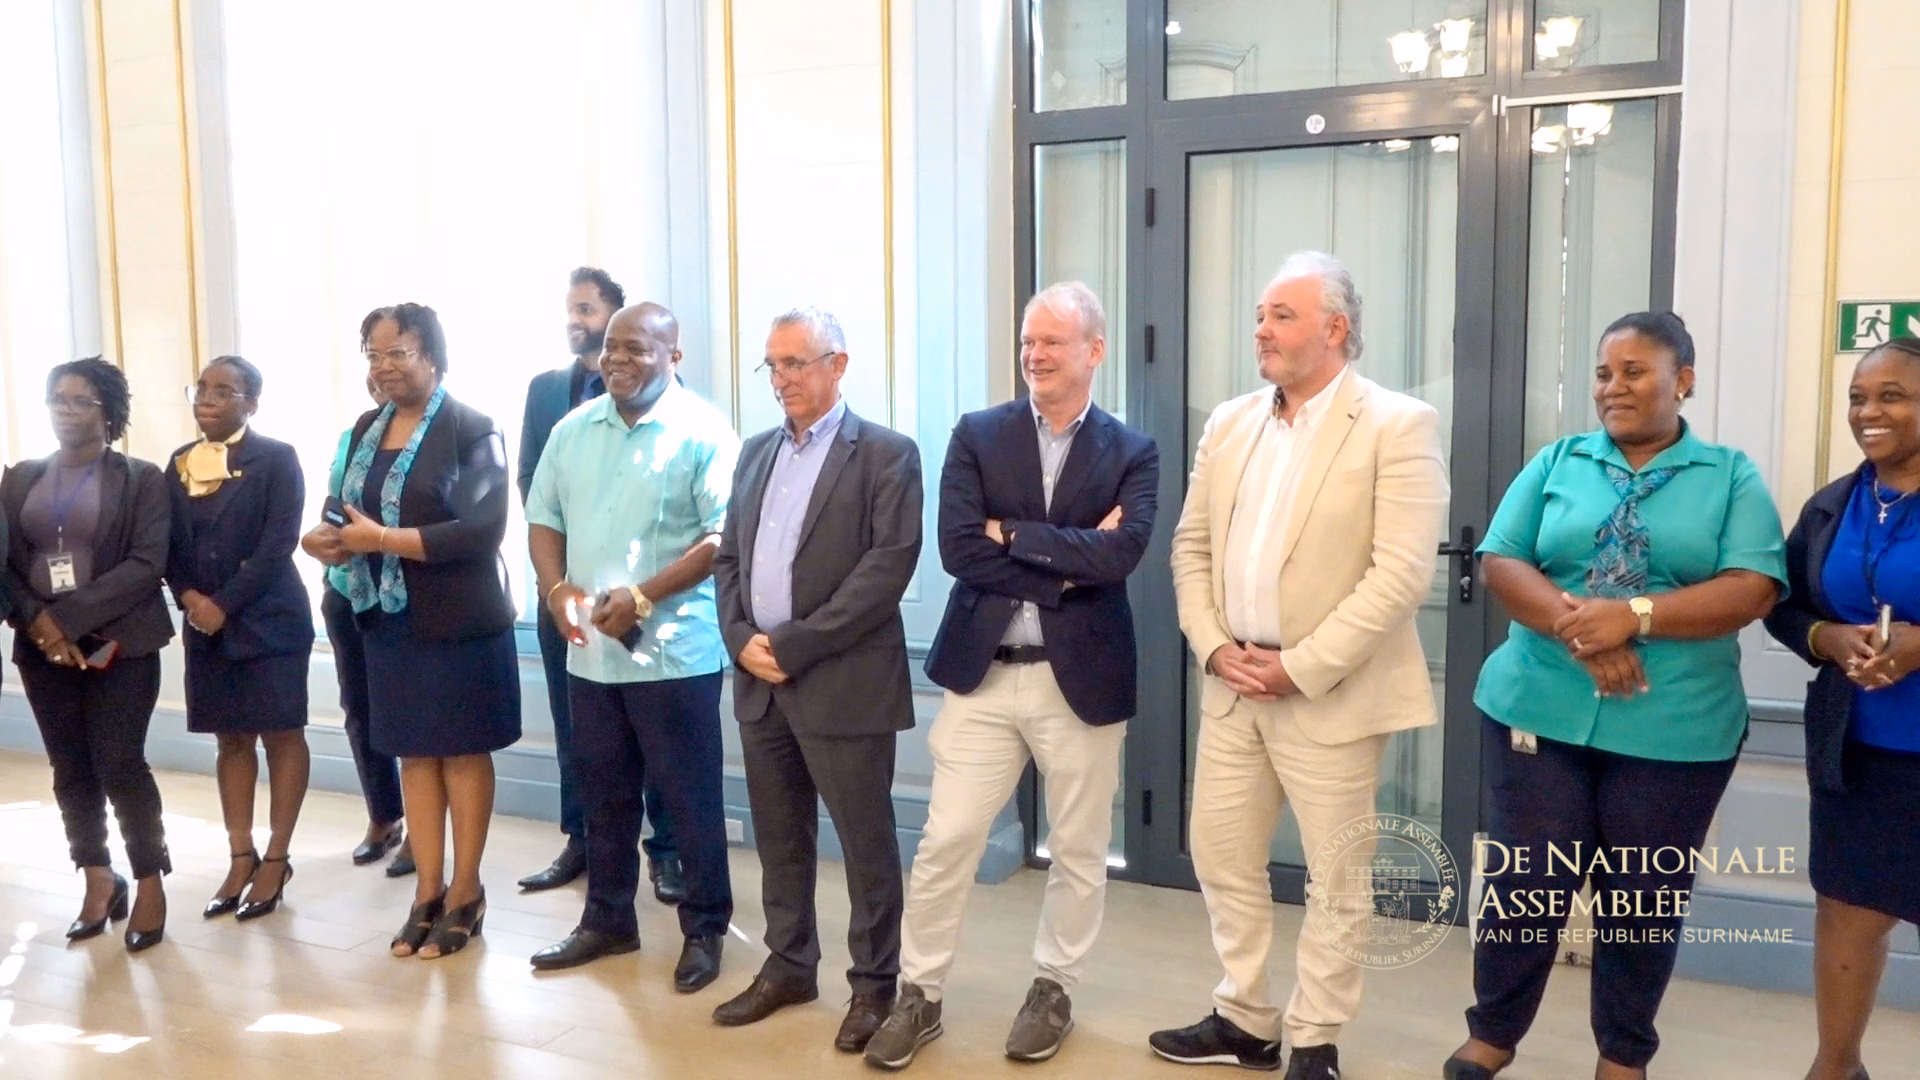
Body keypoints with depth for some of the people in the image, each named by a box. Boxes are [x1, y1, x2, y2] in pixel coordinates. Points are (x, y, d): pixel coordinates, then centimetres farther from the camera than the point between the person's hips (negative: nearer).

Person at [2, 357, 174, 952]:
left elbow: (146, 564, -10)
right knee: (71, 771, 7)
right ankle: (100, 883, 19)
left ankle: (151, 886, 7)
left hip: (119, 645, -4)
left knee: (120, 766, -7)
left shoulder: (140, 478, 0)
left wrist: (70, 617, -17)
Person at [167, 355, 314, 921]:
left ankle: (275, 859, 10)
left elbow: (279, 544, -14)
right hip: (206, 625, 5)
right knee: (231, 739, 9)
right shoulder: (181, 463, 11)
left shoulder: (276, 459, -5)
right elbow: (170, 545, 9)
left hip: (268, 621, -5)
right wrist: (189, 598, -9)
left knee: (281, 735, 2)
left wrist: (224, 605, -16)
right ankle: (241, 856, 17)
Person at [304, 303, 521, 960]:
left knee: (463, 752, 4)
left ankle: (465, 893, 15)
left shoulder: (471, 431, -11)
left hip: (459, 622, -6)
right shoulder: (367, 429, 12)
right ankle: (428, 891, 20)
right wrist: (336, 541, -6)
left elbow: (481, 531, -20)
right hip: (389, 618, 7)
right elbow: (355, 513, 17)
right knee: (413, 753, 11)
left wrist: (383, 539, -22)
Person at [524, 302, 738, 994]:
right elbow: (544, 520, 13)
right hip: (589, 650, 6)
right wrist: (556, 588, -6)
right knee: (604, 795, 16)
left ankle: (705, 930, 19)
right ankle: (607, 921, 31)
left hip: (674, 651, -5)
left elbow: (724, 535, -15)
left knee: (689, 797, 4)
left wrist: (643, 596, -21)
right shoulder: (573, 430, 10)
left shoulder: (703, 433, -9)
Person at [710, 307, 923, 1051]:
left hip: (843, 684, -6)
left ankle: (875, 983, 20)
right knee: (779, 837, 16)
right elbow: (728, 557, 15)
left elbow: (890, 566, -16)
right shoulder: (756, 452, 14)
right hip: (759, 681, 6)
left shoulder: (886, 454, -6)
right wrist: (741, 639, -3)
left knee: (866, 841, 4)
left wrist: (795, 645, -17)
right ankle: (789, 967, 31)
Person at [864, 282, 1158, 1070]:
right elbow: (957, 549, -11)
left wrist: (1014, 535, -14)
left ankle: (1054, 988, 33)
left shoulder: (1133, 453, -1)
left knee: (1078, 850, 12)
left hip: (1081, 679, 0)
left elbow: (1121, 555, -17)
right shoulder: (976, 436, 1)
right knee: (945, 843, 4)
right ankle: (920, 994, 21)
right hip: (983, 673, 0)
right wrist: (1068, 564, -14)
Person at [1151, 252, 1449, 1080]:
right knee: (1221, 856, 14)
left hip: (1329, 693, -6)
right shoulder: (1229, 423, 9)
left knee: (1336, 879, 8)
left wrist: (1301, 668, -18)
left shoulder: (1398, 425, -10)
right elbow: (1192, 547, 11)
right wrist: (1214, 647, -3)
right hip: (1232, 686, 6)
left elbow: (1402, 572, -17)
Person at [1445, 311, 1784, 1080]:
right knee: (1524, 881, 5)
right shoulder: (1557, 463, 7)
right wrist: (1575, 624, -18)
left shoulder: (1732, 477, 3)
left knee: (1645, 897, 11)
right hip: (1539, 709, 1)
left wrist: (1635, 616, -20)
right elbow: (1501, 562, -1)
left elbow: (1754, 587, -8)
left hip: (1676, 727, 0)